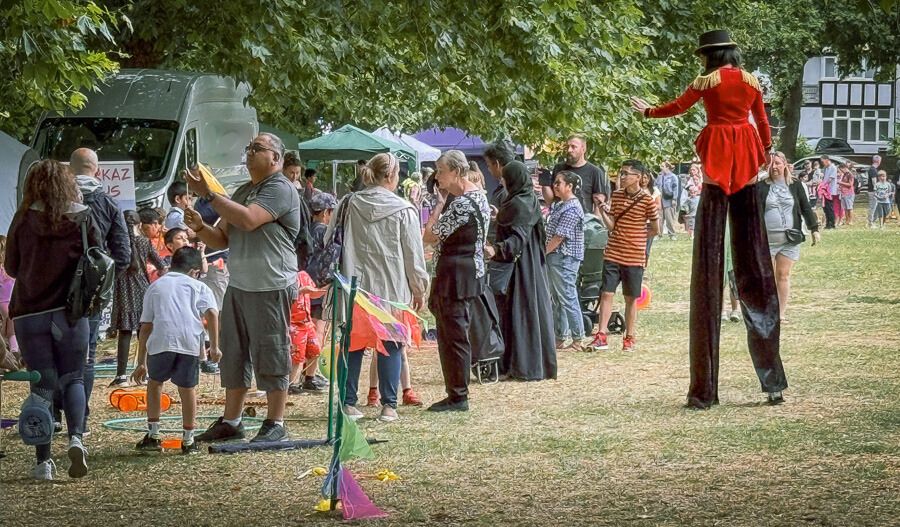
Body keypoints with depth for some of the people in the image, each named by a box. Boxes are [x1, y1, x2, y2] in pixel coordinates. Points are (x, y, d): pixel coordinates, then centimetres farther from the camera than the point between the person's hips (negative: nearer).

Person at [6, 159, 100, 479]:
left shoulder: (24, 219, -4)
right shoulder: (83, 218, -3)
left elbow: (11, 267, 4)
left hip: (29, 312, 0)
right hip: (70, 311, 0)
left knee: (42, 385, 6)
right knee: (73, 378, 12)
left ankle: (43, 461, 2)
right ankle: (76, 437, -13)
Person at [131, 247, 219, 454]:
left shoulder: (155, 286, 27)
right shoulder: (198, 286, 23)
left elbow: (145, 327, 22)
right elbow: (212, 313, 3)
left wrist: (141, 363, 23)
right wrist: (214, 346, 2)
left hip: (160, 340, 1)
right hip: (190, 341, -1)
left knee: (155, 382, 23)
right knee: (187, 387, 14)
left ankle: (153, 435, 21)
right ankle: (188, 440, 17)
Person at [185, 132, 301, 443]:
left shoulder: (280, 190, -8)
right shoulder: (242, 192, 20)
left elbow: (248, 220, -23)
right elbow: (222, 238, 19)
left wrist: (208, 194, -19)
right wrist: (200, 227, -2)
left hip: (270, 289, -9)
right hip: (238, 286, 9)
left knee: (271, 357, -3)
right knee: (233, 356, 10)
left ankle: (275, 424, 3)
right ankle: (230, 422, 16)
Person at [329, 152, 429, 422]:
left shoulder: (348, 205, 2)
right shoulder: (403, 210, -6)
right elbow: (414, 255, -2)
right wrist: (419, 288, 9)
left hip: (354, 288, 3)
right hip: (392, 289, -3)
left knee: (352, 344, 9)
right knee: (390, 346, 6)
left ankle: (348, 403, 9)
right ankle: (389, 405, 5)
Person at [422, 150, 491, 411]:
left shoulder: (461, 204, -19)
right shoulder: (479, 196, 13)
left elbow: (429, 237, -17)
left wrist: (440, 203, -9)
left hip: (456, 274, -10)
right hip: (472, 270, 10)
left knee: (453, 334, -4)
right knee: (453, 334, 14)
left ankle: (458, 397, 1)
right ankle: (456, 395, 19)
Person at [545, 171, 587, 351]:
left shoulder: (572, 209, -17)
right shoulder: (559, 205, 14)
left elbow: (560, 236, -19)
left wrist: (543, 252, -12)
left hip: (565, 259, -10)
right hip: (554, 257, 10)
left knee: (567, 298, -5)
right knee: (557, 299, 13)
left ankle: (578, 338, 1)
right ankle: (561, 337, 19)